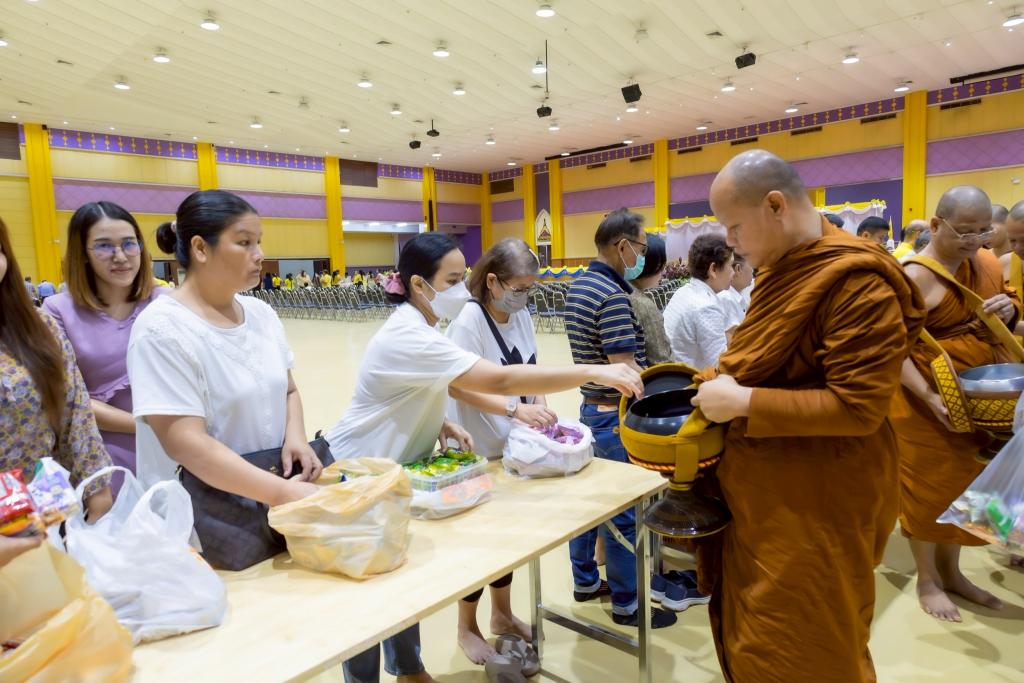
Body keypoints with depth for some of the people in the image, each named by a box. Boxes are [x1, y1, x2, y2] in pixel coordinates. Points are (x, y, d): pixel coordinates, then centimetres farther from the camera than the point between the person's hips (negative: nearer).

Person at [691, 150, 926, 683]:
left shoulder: (856, 281, -21)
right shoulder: (783, 269, 7)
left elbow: (859, 407, -25)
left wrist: (743, 403, -23)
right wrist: (720, 381, 3)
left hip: (815, 502, -8)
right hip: (760, 489, 8)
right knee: (748, 631, 22)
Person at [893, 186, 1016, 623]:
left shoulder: (988, 263, 5)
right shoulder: (914, 276, -17)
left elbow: (1006, 322, 19)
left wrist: (1009, 311, -5)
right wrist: (929, 397, -31)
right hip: (927, 400, -7)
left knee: (965, 485, 17)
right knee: (928, 486, 6)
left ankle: (951, 571, 35)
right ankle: (927, 579, 24)